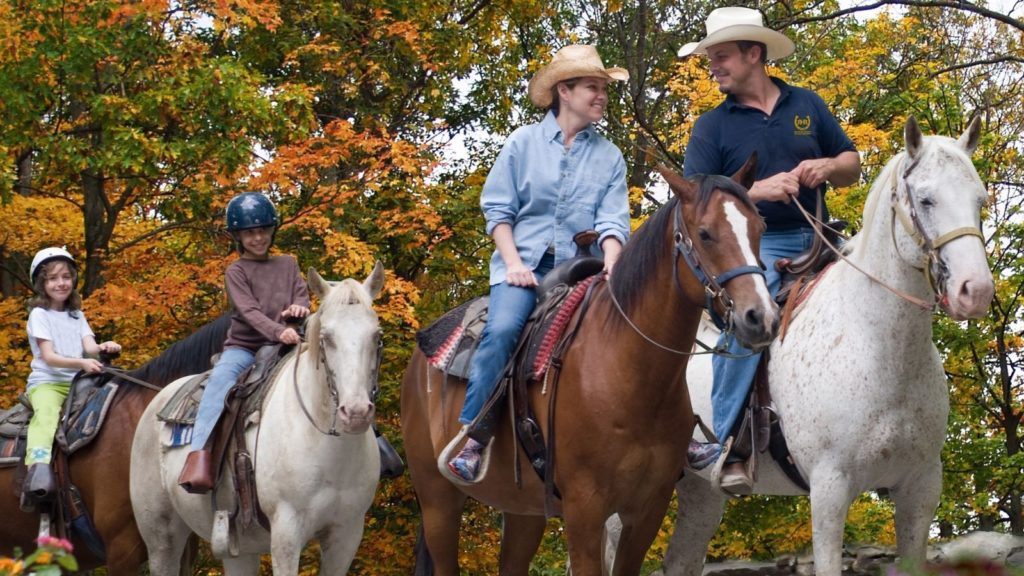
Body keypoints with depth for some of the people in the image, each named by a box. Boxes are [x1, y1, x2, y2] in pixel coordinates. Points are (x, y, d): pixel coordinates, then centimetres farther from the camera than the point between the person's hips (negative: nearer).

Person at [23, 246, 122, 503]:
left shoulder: (77, 316, 17)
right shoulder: (39, 315, -1)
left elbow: (90, 347, 2)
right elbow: (48, 357, -12)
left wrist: (105, 347, -22)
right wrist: (81, 363, -28)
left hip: (77, 383, 6)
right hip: (46, 382, -6)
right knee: (46, 413, -36)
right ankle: (38, 468, -55)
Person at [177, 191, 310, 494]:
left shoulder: (288, 264, 15)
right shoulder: (236, 271, 2)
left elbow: (302, 296, 9)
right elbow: (249, 311, -12)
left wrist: (300, 307, -18)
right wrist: (279, 331, -31)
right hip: (243, 346, -4)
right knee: (221, 378, -35)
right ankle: (200, 457, -47)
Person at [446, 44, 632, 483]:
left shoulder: (608, 157, 10)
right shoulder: (523, 143, 6)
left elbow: (612, 220, 3)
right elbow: (498, 209, 4)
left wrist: (611, 264, -16)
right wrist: (514, 263, -8)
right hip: (523, 261, -2)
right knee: (502, 330, -29)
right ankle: (471, 438, -28)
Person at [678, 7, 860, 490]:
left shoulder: (806, 105, 14)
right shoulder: (712, 126, 7)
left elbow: (853, 166, 18)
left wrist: (828, 167, -7)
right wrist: (759, 189, -18)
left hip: (815, 240, 4)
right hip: (754, 245, -4)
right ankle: (722, 443, -29)